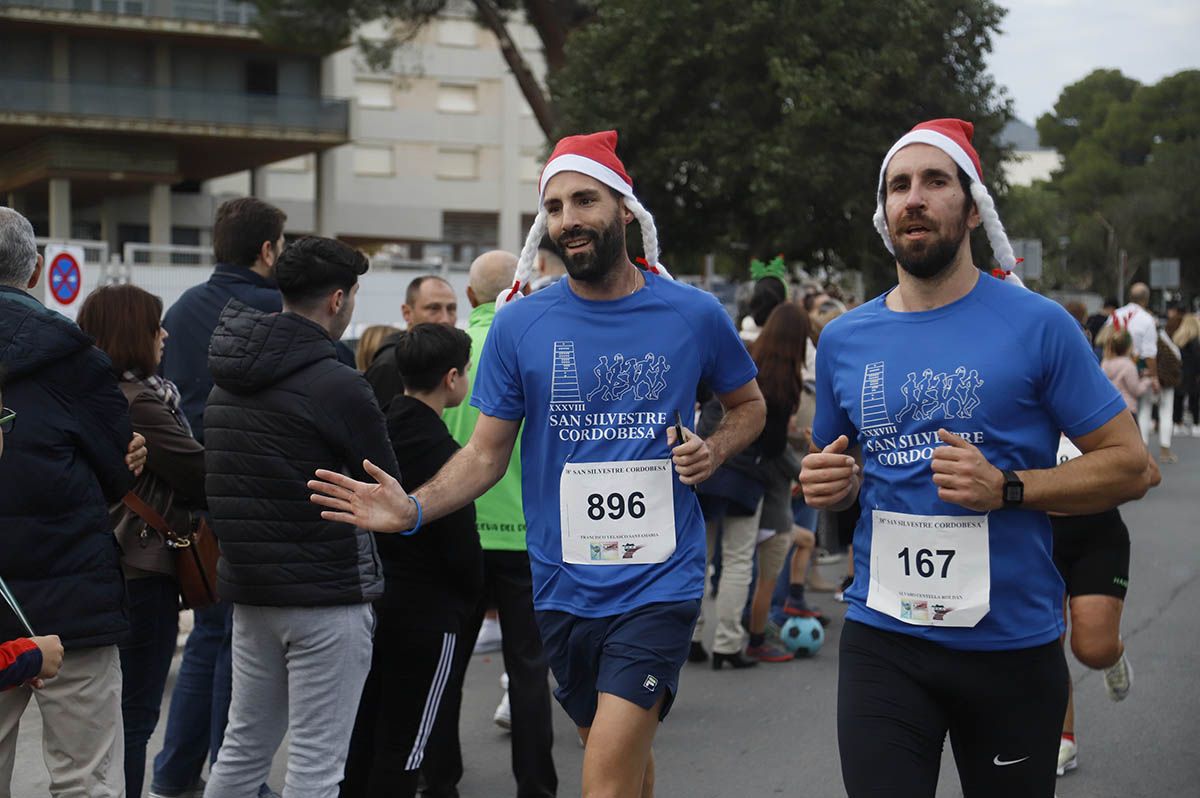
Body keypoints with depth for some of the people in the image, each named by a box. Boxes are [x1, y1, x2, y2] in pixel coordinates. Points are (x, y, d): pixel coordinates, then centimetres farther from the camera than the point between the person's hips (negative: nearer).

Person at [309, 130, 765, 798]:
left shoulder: (694, 314, -2)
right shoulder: (521, 325, 0)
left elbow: (750, 403, 15)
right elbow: (487, 453, 3)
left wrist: (716, 449, -7)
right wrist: (414, 509, -14)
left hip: (659, 584, -2)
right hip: (565, 587, 3)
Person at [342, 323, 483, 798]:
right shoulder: (441, 454, -18)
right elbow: (461, 548, -15)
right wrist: (471, 597, 4)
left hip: (370, 602, 8)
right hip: (425, 615, -8)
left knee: (362, 737, 15)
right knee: (402, 747, -1)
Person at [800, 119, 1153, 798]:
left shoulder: (1037, 326, -6)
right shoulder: (844, 340, 6)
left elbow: (1129, 465, -5)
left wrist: (1007, 487, -19)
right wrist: (827, 482, -3)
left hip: (1013, 642, -2)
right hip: (883, 639, 2)